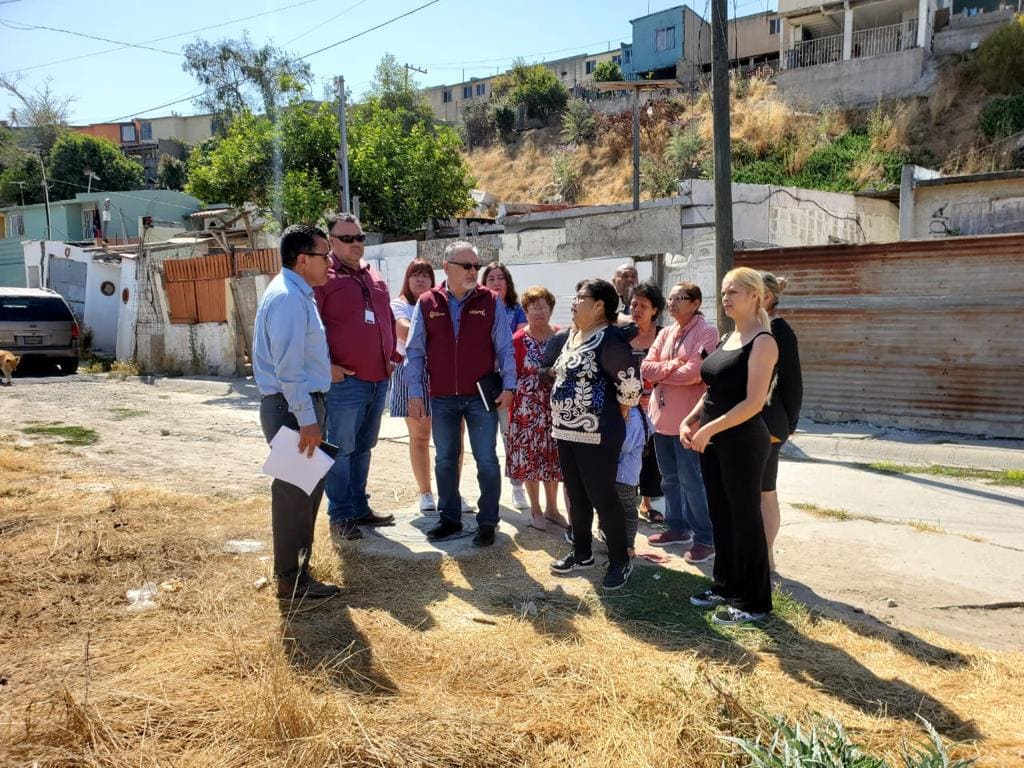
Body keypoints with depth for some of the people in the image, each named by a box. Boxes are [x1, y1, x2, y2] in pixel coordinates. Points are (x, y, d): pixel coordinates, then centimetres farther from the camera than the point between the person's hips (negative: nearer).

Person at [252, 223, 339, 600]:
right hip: (293, 406, -10)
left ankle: (296, 567, 33)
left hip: (304, 403, 10)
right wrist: (306, 419, -23)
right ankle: (291, 580, 10)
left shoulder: (298, 293, 14)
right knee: (294, 493, -2)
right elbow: (287, 367, -23)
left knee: (307, 489, 19)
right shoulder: (287, 298, -18)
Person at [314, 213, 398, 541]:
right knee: (341, 450, 1)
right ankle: (340, 516, 12)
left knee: (363, 448, 16)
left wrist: (391, 357, 14)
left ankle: (360, 507, 27)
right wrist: (326, 366, -16)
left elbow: (388, 320, 23)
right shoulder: (323, 276, -7)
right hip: (344, 381, -7)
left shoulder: (374, 277, 16)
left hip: (379, 381, 7)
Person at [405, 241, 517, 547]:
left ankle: (487, 522, 16)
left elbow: (505, 348, 1)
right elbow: (414, 352, 3)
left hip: (482, 396, -2)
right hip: (442, 398, 2)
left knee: (486, 461, 3)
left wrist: (508, 386, -7)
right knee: (445, 460, 13)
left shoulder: (491, 301, -2)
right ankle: (450, 518, 28)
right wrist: (415, 393, -2)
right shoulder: (426, 303, 0)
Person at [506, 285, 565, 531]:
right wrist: (513, 409, -8)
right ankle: (535, 510, 21)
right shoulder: (518, 340, -7)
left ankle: (551, 508, 26)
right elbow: (511, 375, -5)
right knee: (529, 456, 5)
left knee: (553, 457, 11)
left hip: (555, 407, 3)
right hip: (527, 409, -3)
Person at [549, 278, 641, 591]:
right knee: (576, 496, 17)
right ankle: (582, 554, 31)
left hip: (596, 434, -9)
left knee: (602, 498, 0)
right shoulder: (574, 334, 11)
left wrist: (617, 416, -6)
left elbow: (631, 383, -19)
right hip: (567, 430, 9)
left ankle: (620, 561, 15)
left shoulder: (609, 339, -17)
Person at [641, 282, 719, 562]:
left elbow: (694, 372, -20)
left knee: (691, 480, -4)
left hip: (687, 418, -7)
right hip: (661, 415, 7)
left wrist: (661, 372, -6)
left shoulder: (706, 332, -9)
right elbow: (646, 367, 4)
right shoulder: (665, 333, 13)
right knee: (669, 477, 16)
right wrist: (671, 366, -14)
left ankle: (705, 538, 7)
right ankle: (677, 528, 30)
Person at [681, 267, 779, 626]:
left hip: (743, 441, -8)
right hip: (712, 440, 8)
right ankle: (726, 586, 31)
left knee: (744, 518, 2)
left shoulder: (763, 342, -13)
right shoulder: (726, 339, 12)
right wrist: (690, 421, 4)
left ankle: (753, 601, 16)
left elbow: (754, 402, -20)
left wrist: (710, 428, -20)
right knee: (720, 515, 16)